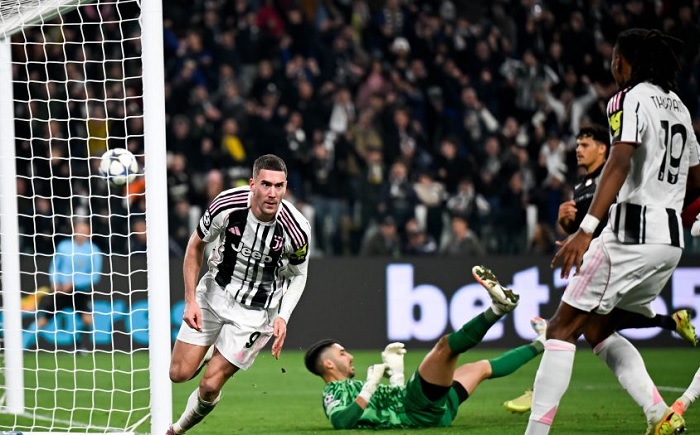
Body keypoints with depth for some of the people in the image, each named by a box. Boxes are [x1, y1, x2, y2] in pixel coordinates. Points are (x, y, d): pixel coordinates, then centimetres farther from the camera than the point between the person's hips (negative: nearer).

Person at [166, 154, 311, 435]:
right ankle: (210, 353, 32)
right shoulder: (227, 205, -22)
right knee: (179, 373, -2)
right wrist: (190, 301, -8)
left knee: (210, 385, -6)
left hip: (256, 311, -2)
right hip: (214, 293, 2)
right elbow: (195, 246, -3)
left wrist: (283, 317, -15)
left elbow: (298, 275, -1)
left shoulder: (296, 230, -23)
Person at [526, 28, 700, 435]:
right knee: (599, 329, 19)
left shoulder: (630, 100, -7)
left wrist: (587, 229, -31)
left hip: (632, 233, -8)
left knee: (562, 329, -3)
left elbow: (621, 162, -23)